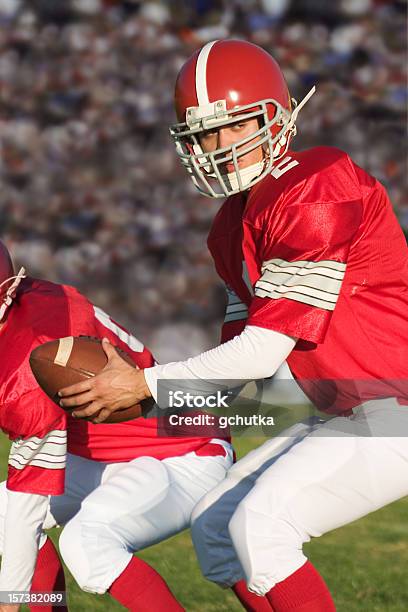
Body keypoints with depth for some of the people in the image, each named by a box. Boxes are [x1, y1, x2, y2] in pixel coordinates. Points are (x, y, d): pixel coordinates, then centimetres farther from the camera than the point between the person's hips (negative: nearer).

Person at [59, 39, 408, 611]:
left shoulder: (317, 195, -19)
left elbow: (264, 350, -20)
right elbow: (241, 354, 13)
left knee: (260, 523, -22)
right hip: (353, 416, 10)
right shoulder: (234, 227, 11)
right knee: (216, 528, 8)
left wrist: (147, 383, -11)